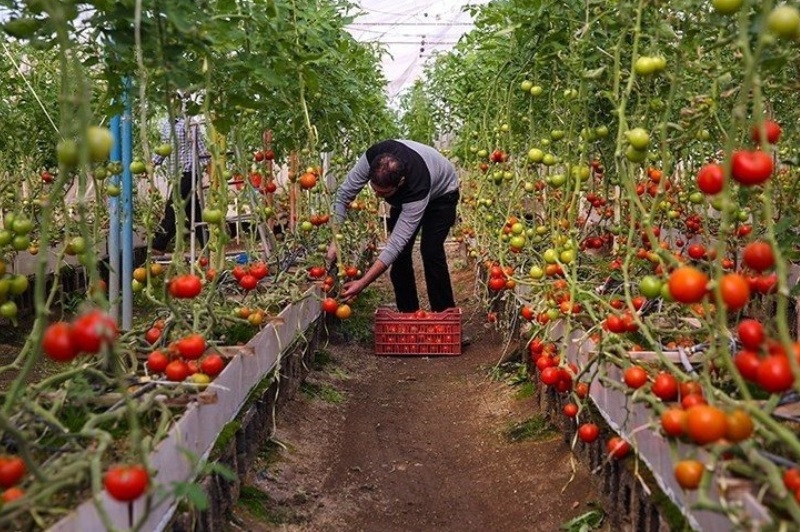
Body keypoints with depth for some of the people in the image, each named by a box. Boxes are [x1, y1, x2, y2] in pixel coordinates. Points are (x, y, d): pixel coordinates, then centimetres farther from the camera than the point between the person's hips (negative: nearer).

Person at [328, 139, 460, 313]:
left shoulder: (417, 188, -46)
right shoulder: (372, 158, -36)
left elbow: (396, 243, -45)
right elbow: (343, 195, -22)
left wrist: (362, 283, -48)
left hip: (440, 194, -5)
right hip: (405, 195, 5)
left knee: (430, 251, -21)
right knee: (401, 253, -7)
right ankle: (409, 312, 6)